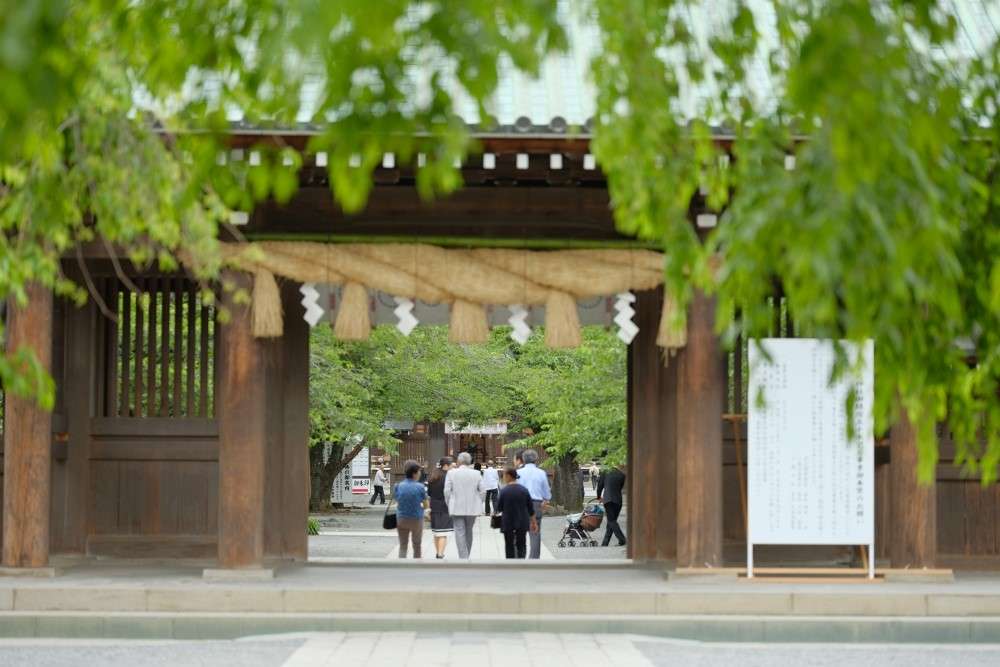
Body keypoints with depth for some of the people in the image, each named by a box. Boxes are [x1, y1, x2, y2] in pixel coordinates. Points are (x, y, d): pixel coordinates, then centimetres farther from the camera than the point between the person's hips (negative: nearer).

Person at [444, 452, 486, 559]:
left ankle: (463, 557, -14)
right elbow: (482, 491, 0)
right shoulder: (476, 474, 0)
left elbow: (447, 491, -6)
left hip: (456, 508, -3)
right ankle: (466, 557, 24)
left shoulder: (451, 473, -5)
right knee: (469, 533, 15)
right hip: (472, 509, 3)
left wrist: (449, 504, 6)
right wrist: (478, 503, 12)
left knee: (460, 533, -4)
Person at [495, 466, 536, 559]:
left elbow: (499, 508, -5)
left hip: (508, 523, -2)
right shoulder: (524, 490, -1)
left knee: (509, 545, 9)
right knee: (521, 544, 10)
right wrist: (533, 522, 11)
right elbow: (530, 508, 3)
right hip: (522, 523, 2)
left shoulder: (504, 491, -12)